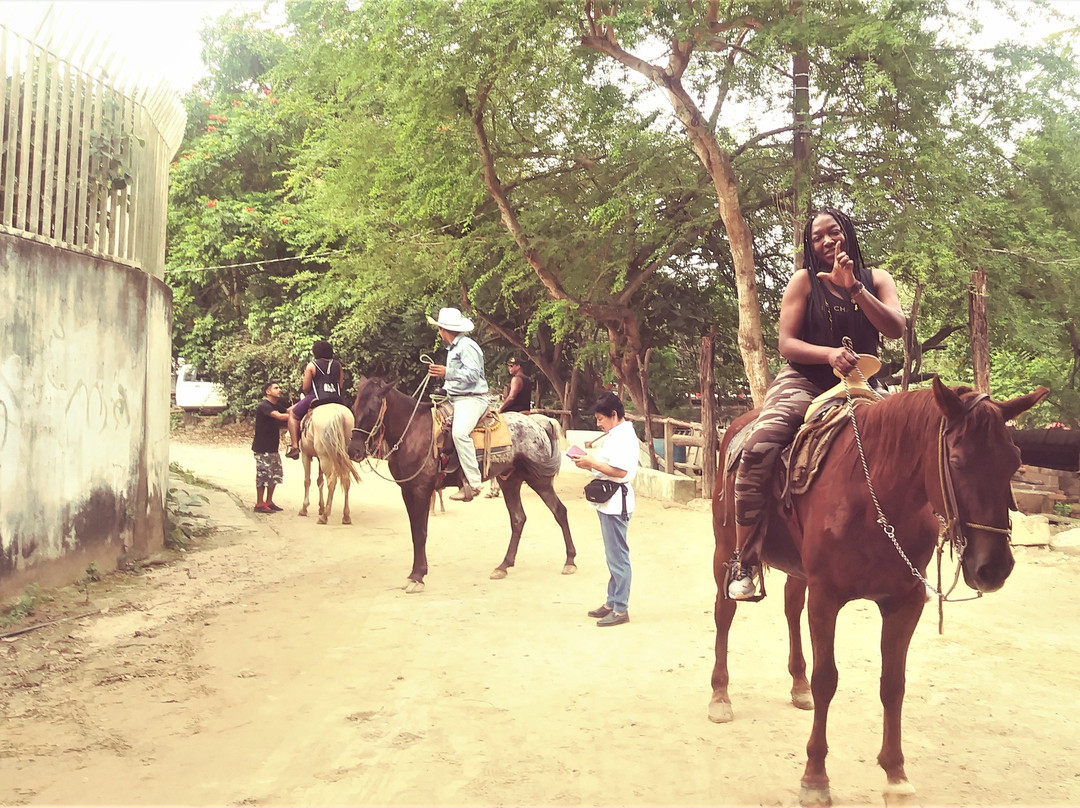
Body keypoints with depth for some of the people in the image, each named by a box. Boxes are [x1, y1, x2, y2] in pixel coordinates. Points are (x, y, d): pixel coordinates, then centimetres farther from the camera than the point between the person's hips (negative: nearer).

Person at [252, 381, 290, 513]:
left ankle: (269, 502, 21)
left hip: (273, 447, 9)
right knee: (263, 475, -5)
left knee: (275, 474, 11)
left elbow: (282, 423, 7)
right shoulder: (263, 406, -14)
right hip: (262, 448, -9)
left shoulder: (277, 407, 15)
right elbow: (279, 416, -27)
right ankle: (259, 504, 2)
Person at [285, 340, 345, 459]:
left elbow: (305, 388, -1)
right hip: (337, 400, 4)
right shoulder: (337, 365, 12)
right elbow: (341, 385, 11)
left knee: (292, 414, 14)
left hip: (317, 399, -4)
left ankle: (295, 446, 2)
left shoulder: (311, 365, 0)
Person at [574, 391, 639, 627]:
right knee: (614, 556, 17)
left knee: (617, 557, -4)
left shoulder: (624, 437, -16)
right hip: (607, 503, 11)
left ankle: (621, 609, 2)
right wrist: (589, 463, 5)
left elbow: (619, 470, -24)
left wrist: (591, 463, -17)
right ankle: (612, 603, 26)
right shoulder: (614, 435, 16)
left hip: (615, 503, -11)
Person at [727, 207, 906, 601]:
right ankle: (744, 563, -22)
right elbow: (787, 344, -4)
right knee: (757, 451, -30)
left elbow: (896, 329, -7)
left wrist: (853, 287, -15)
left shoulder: (876, 280, 10)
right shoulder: (804, 282, 4)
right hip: (805, 383, -3)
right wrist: (830, 354, -23)